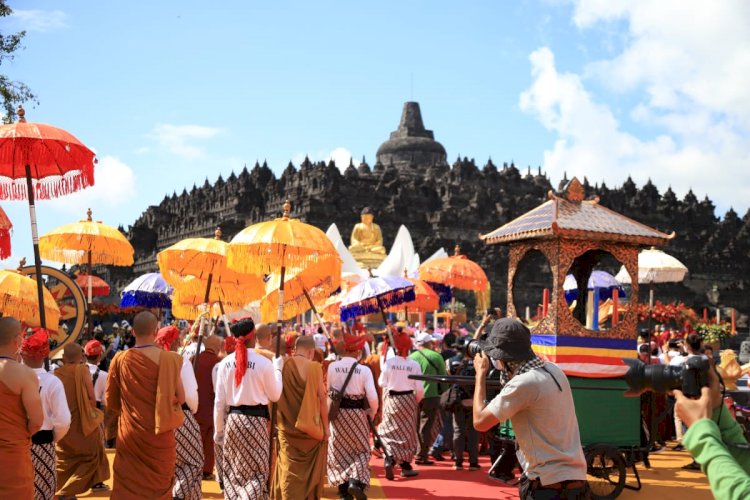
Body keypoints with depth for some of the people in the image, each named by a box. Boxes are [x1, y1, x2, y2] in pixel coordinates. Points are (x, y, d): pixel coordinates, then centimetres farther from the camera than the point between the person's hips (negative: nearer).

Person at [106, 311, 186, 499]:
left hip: (130, 434, 1)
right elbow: (180, 398, -4)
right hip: (160, 434, -1)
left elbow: (110, 401, 4)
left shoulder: (120, 360, -6)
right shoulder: (169, 359, -11)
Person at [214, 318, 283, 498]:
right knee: (256, 471, 6)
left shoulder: (225, 363, -1)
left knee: (234, 470, 18)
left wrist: (218, 429, 12)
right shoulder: (264, 362, -11)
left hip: (233, 419, 4)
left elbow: (219, 400, 2)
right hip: (256, 419, -4)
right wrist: (277, 370, 10)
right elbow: (275, 396, -1)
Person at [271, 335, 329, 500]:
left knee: (289, 470, 8)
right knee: (311, 470, 15)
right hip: (311, 427, -1)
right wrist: (326, 426, 0)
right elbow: (321, 398, -9)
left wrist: (279, 422, 11)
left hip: (287, 427, 1)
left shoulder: (283, 366, -4)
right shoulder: (315, 367, -10)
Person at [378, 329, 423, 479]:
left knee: (390, 431, 10)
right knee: (407, 432, 13)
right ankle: (405, 466, 19)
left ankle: (389, 459, -14)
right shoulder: (414, 364, -11)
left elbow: (382, 383, -4)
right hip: (408, 399, 0)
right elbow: (419, 388, -9)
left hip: (392, 399, 0)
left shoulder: (389, 362, -11)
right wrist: (417, 401, 10)